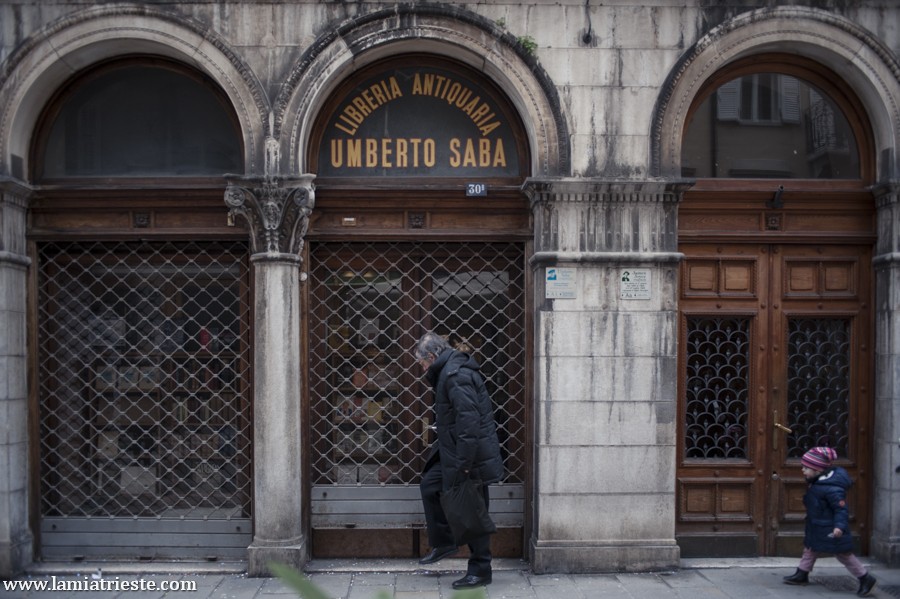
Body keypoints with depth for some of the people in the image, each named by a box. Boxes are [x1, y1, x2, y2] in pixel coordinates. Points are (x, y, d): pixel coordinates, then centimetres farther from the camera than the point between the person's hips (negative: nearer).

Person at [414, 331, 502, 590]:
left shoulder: (455, 374, -20)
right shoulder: (449, 371, 13)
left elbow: (469, 419, -27)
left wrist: (463, 464, -25)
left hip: (471, 456, -10)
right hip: (453, 452, 10)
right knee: (429, 486, 17)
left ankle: (480, 571, 12)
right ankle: (443, 543, 28)